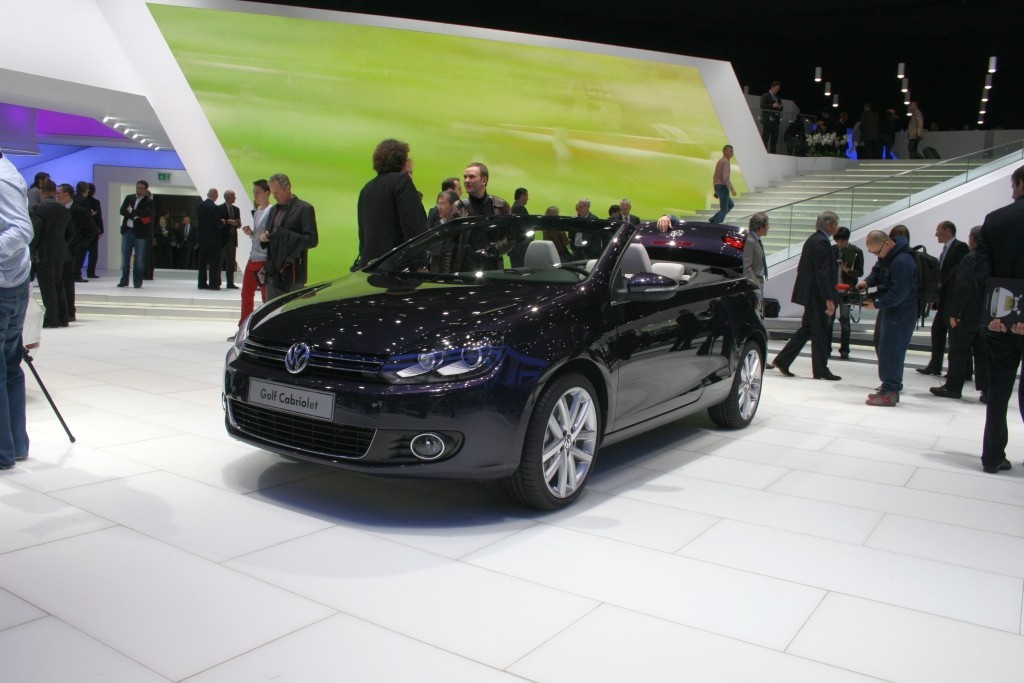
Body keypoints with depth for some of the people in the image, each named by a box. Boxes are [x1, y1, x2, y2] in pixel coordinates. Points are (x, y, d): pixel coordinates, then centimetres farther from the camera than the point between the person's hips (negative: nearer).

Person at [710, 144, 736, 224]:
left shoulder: (720, 161, 17)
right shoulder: (725, 162, -13)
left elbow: (715, 176, 22)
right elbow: (725, 177, -23)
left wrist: (716, 190, 25)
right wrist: (732, 189, -23)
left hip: (717, 187, 10)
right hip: (723, 187, -10)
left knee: (730, 205, 19)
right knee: (724, 209, -3)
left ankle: (714, 219, 12)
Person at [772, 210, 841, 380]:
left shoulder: (812, 240, 14)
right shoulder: (822, 242, -16)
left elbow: (802, 268, 19)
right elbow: (822, 273, -22)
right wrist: (829, 299, -22)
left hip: (810, 293, 10)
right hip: (818, 295, -10)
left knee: (806, 329, 14)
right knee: (820, 332, 0)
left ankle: (782, 360, 11)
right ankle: (820, 370, 10)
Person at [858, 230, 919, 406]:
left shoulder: (902, 261, -24)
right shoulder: (888, 256, 7)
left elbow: (899, 293, -25)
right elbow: (880, 273, 21)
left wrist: (876, 304, -19)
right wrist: (868, 281, 1)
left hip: (902, 313, -10)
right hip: (892, 310, 10)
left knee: (890, 351, -9)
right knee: (887, 349, 15)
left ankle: (890, 393, -4)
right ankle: (889, 387, 23)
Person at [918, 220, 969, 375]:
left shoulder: (960, 247, -11)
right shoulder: (945, 251, 16)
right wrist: (936, 298, 9)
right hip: (944, 300, 9)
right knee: (937, 330, 11)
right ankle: (935, 366, 18)